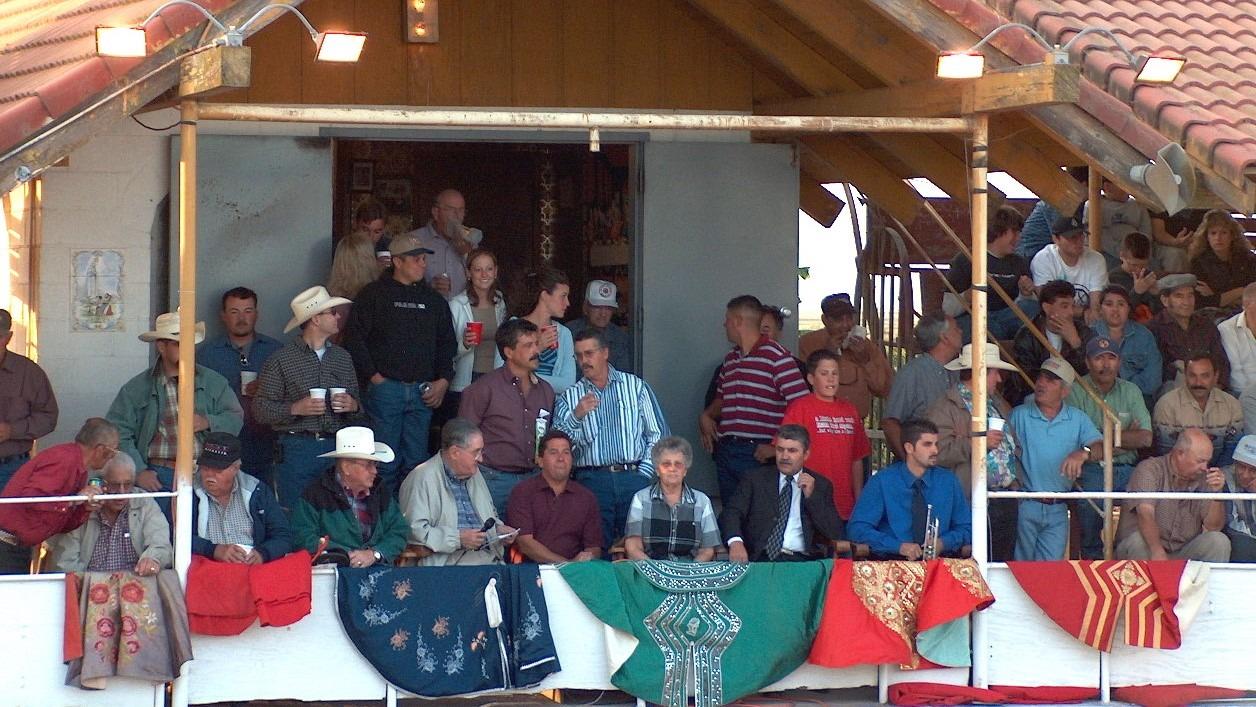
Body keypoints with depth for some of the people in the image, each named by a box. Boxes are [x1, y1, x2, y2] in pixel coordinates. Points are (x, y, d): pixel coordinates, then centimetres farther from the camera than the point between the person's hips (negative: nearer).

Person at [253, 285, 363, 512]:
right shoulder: (282, 360, -1)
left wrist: (353, 406, -1)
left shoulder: (343, 358, 16)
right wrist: (295, 409, -17)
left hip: (336, 448, 4)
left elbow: (357, 403, 21)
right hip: (297, 448, -4)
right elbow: (261, 409, -5)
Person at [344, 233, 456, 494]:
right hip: (385, 388, -4)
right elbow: (354, 339, -4)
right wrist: (373, 376, -9)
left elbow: (447, 343, 21)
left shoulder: (434, 301, 16)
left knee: (416, 461, 5)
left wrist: (443, 380, 8)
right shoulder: (374, 294, 1)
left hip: (422, 392, 5)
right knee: (385, 462, -6)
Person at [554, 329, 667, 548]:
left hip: (633, 477, 0)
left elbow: (658, 434, 8)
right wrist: (577, 416, -17)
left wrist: (643, 473, -2)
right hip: (592, 479, 0)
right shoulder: (569, 397, 12)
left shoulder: (636, 386, 11)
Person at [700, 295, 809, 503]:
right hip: (725, 452, 8)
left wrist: (778, 447, -15)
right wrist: (706, 416, 10)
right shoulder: (730, 359, 17)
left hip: (757, 454, -8)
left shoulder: (775, 356, -8)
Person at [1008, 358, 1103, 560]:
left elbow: (1101, 448, -2)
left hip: (1057, 511, 2)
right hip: (1025, 506, -2)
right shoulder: (1019, 416, 3)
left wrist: (1084, 453, -24)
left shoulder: (1078, 419, 9)